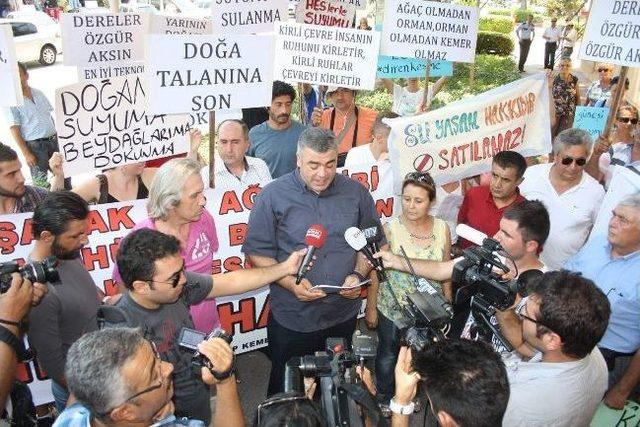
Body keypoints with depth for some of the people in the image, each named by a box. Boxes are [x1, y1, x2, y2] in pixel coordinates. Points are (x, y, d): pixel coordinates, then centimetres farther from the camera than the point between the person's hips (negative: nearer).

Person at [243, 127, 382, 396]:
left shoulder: (356, 193, -1)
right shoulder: (272, 197, -10)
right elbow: (258, 252, -8)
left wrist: (359, 275, -9)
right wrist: (291, 283, -21)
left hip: (344, 313, 3)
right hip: (292, 317, -2)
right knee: (286, 391, 17)